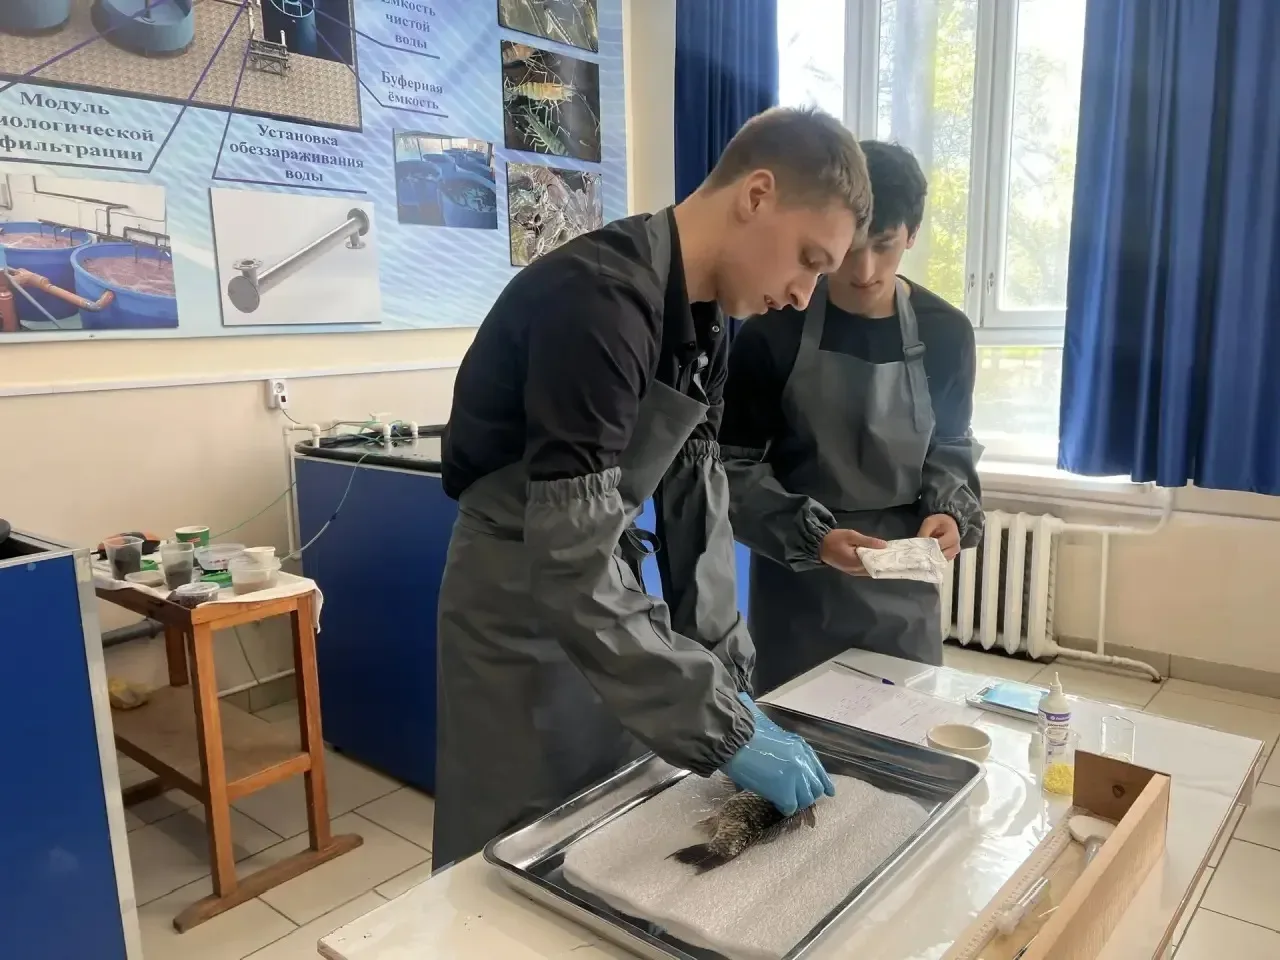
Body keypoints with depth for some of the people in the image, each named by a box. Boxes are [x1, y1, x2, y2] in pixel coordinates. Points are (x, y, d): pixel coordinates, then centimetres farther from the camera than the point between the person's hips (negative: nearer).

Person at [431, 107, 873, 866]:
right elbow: (572, 573, -33)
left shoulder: (703, 318, 1)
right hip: (522, 609, -8)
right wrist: (725, 731, -28)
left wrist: (731, 680, -4)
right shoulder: (599, 301, -29)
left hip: (602, 589, 8)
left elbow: (696, 500, 2)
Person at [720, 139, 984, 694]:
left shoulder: (945, 332, -2)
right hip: (795, 581, -2)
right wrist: (812, 536, -22)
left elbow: (949, 448, 10)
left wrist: (951, 512, -10)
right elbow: (734, 468, -9)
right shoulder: (773, 332, -12)